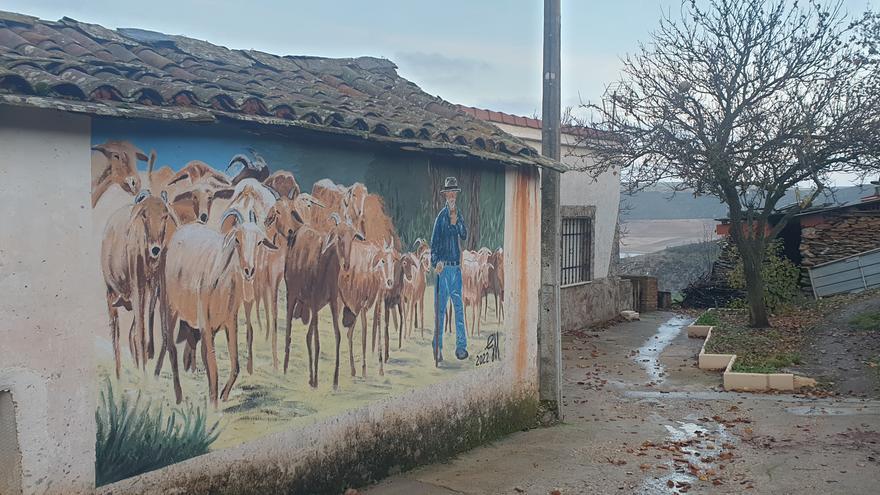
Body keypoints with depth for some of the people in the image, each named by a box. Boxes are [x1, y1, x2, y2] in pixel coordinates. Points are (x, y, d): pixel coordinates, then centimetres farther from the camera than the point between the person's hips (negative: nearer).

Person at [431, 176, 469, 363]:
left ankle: (461, 346, 10)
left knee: (459, 306, 5)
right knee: (440, 308, -2)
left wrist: (457, 223, -10)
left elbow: (464, 236, 7)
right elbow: (434, 242, -5)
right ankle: (437, 349, 3)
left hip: (456, 267, 5)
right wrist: (436, 262, -19)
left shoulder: (459, 216, 13)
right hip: (443, 267, -5)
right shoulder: (441, 216, -3)